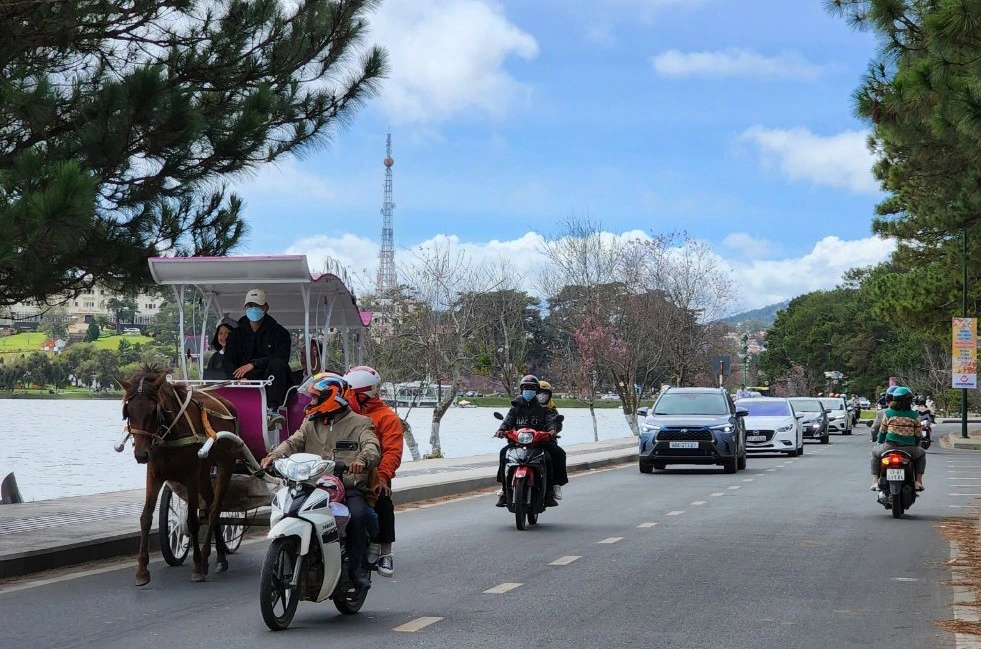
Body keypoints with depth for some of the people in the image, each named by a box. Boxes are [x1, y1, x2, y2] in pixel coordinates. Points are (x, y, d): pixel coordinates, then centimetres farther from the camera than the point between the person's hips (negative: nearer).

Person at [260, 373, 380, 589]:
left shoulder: (359, 423, 8)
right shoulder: (311, 423, 23)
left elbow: (372, 446, -10)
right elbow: (294, 442, 9)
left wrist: (362, 459, -35)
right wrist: (274, 455, -13)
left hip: (349, 487, -3)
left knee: (357, 515, -32)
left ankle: (356, 567, -16)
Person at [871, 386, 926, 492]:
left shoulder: (888, 413, 1)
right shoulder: (915, 416, 1)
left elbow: (882, 431, 10)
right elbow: (918, 435, 8)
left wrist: (880, 443, 29)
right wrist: (915, 446, 28)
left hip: (889, 447, 0)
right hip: (909, 449, 0)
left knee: (875, 453, 32)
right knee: (921, 454, 34)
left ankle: (875, 481, 17)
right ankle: (918, 481, 21)